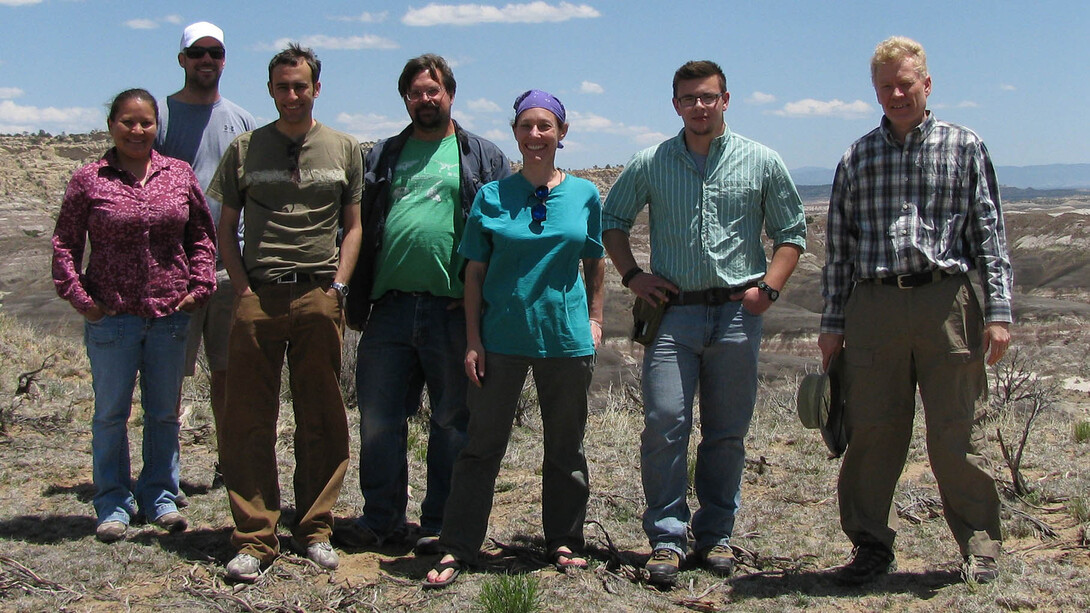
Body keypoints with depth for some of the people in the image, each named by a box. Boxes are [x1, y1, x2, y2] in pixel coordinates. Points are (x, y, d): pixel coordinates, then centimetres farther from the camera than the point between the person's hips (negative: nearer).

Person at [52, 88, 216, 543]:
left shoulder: (179, 174, 5)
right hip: (111, 316, -2)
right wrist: (78, 296, -5)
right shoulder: (89, 180, -1)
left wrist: (199, 284, 2)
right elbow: (64, 244, 3)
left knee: (164, 412, 12)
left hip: (170, 315, 2)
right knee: (111, 413, 7)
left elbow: (202, 234, 12)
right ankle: (113, 504, 20)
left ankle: (160, 496, 26)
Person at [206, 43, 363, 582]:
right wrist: (243, 287, -1)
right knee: (248, 421, -2)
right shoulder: (245, 149, 10)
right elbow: (225, 228, 11)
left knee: (321, 420, 5)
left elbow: (353, 227, 12)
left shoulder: (344, 149, 11)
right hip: (257, 296, 0)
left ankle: (314, 529, 17)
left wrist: (338, 285, 0)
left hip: (319, 297, 0)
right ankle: (255, 540, 5)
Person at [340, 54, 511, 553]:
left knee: (452, 420, 5)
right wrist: (357, 303, 7)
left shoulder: (484, 157, 7)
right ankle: (381, 517, 19)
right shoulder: (383, 156, 16)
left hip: (454, 310, -2)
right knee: (378, 417, 5)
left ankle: (439, 523, 17)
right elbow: (361, 230, 15)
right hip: (391, 306, 3)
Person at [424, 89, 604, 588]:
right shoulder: (492, 196, 1)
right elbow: (474, 271, 1)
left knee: (566, 446, 11)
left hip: (566, 337, 1)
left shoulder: (584, 195, 4)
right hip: (502, 337, -1)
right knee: (482, 444, 2)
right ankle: (457, 548, 10)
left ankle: (564, 542, 25)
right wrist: (473, 339, -3)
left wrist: (594, 319, 6)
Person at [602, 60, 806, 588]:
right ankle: (667, 537, 2)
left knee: (727, 431, 7)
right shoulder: (650, 164, 6)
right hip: (673, 311, 0)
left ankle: (715, 534, 20)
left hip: (737, 313, 1)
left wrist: (768, 287, -2)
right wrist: (632, 275, 3)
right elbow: (613, 219, 16)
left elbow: (791, 232, 11)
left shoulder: (761, 163, 5)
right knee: (664, 423, -8)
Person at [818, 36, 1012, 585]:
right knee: (871, 433, 3)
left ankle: (979, 546, 17)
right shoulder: (857, 158, 14)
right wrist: (833, 322, 9)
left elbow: (990, 232, 5)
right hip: (874, 307, 2)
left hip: (946, 303, -2)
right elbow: (838, 245, 14)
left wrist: (998, 312, -3)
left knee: (953, 436, 2)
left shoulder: (964, 147, 8)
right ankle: (872, 545, 17)